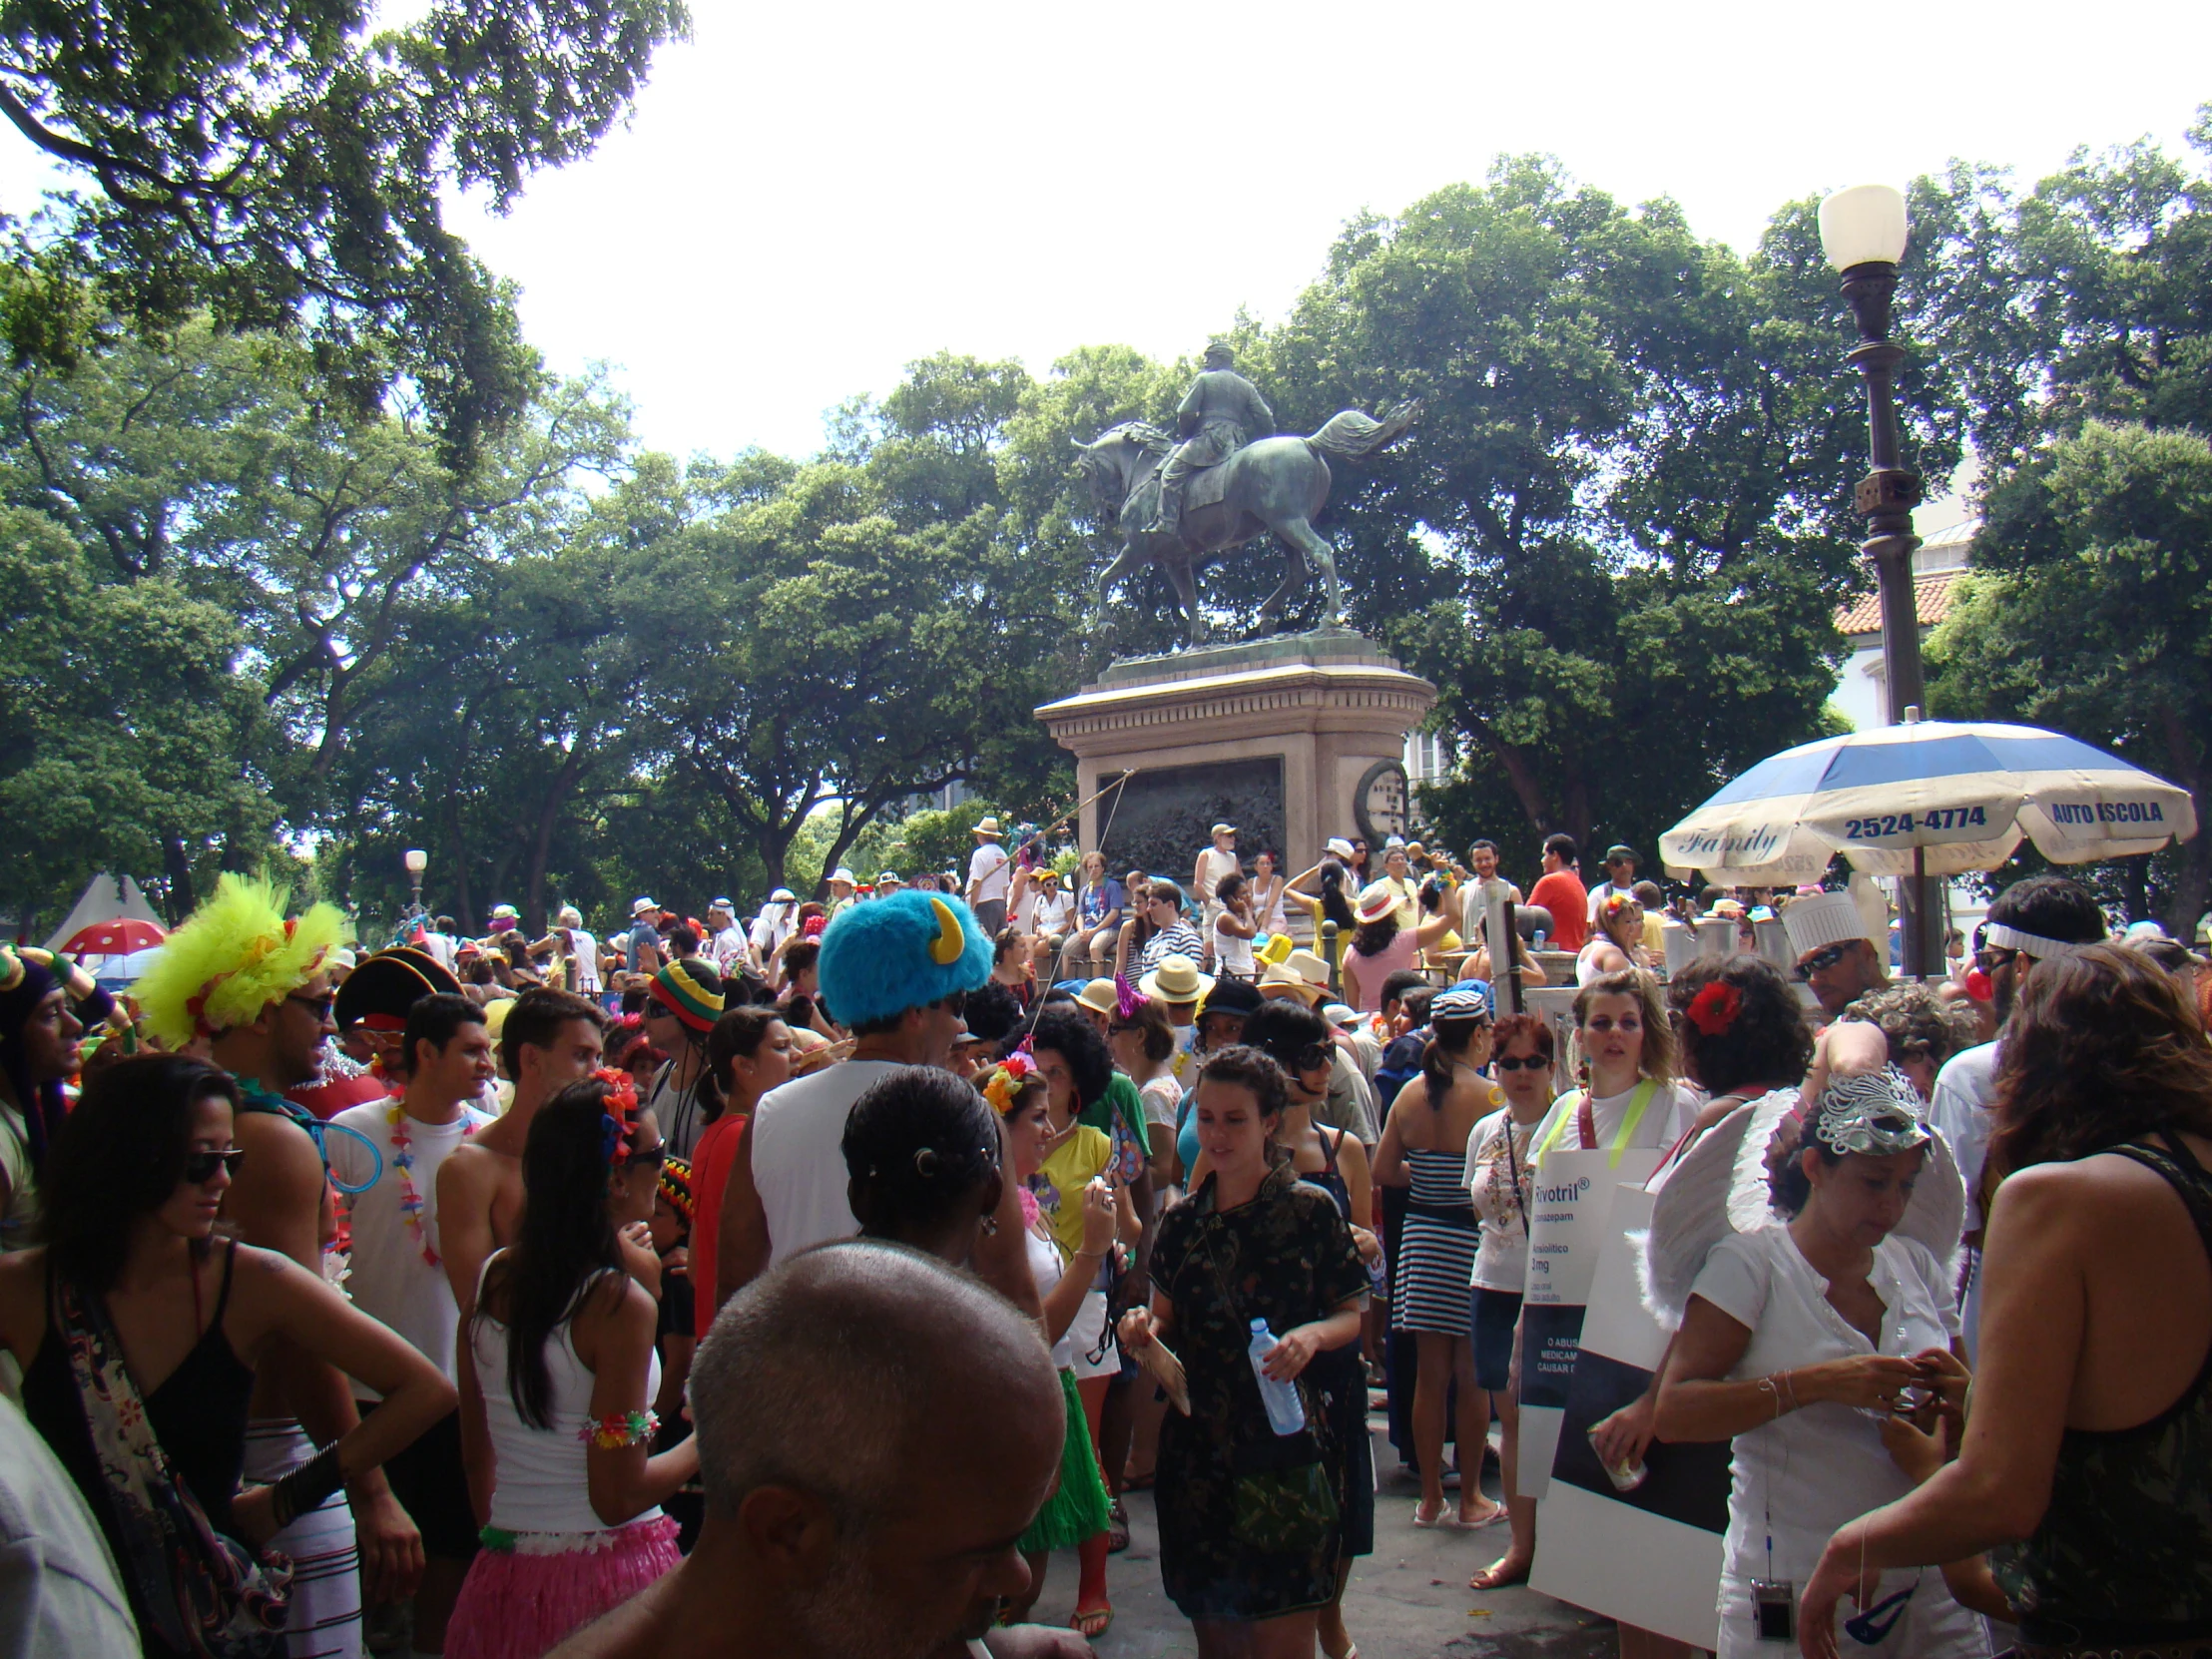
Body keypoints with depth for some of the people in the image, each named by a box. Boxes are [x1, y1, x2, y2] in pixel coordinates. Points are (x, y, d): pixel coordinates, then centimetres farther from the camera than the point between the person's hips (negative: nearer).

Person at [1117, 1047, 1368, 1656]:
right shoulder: (1182, 1220, 8)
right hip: (1199, 1443, 4)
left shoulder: (1309, 1209, -4)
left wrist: (1314, 1335, -20)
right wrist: (1146, 1326, -6)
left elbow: (1353, 1314, 0)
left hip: (1285, 1444, -4)